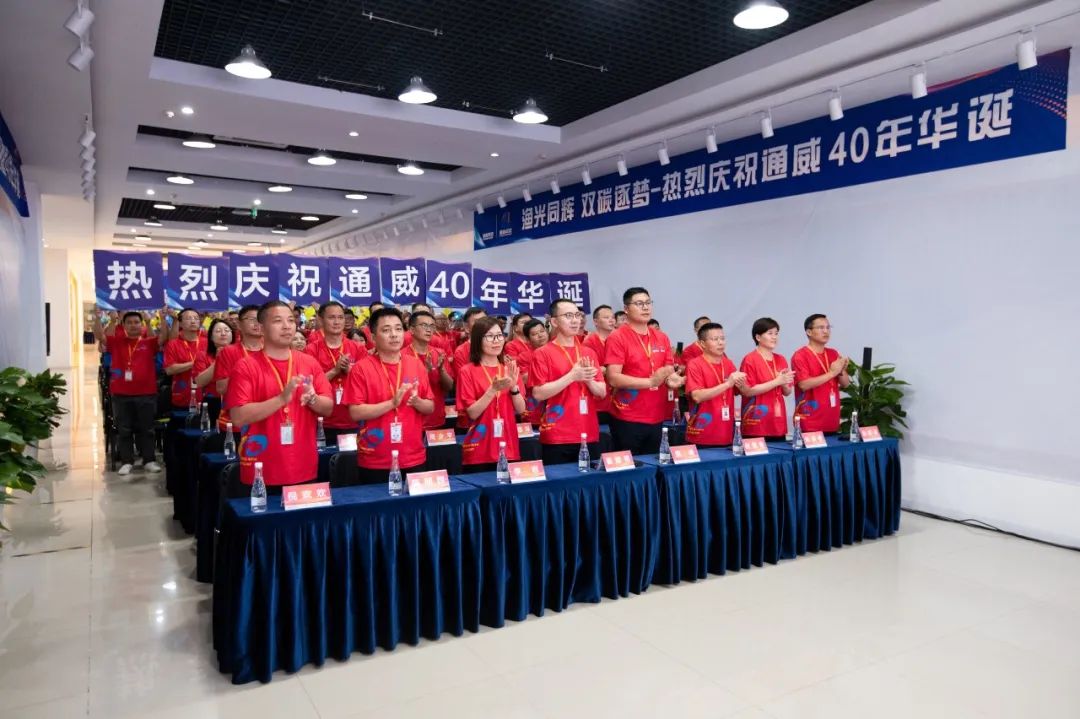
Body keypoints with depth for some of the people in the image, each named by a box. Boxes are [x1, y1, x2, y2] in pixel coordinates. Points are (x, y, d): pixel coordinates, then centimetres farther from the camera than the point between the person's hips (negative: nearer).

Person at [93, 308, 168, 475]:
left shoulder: (149, 343, 3)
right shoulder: (115, 342, 7)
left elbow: (164, 337, -10)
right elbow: (99, 335, -3)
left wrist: (162, 318, -23)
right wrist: (97, 317, -17)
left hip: (146, 394, -1)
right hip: (121, 395, 1)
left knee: (146, 429, 8)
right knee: (124, 430, 8)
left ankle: (149, 460, 14)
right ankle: (127, 461, 16)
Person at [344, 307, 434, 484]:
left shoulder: (416, 365, 4)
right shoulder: (361, 368, -7)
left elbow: (430, 408, 8)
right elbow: (355, 413, -13)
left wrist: (416, 401, -13)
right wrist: (392, 403, -21)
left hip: (414, 459, 4)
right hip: (375, 462, -3)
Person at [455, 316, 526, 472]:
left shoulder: (510, 369, 7)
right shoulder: (467, 371, -5)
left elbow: (521, 409, 3)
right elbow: (472, 413, -11)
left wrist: (514, 387, -14)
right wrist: (493, 389, -22)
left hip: (509, 448, 4)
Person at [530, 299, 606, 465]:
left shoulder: (589, 353, 11)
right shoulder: (543, 354, -4)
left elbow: (602, 392, 10)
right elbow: (538, 393, -13)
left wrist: (588, 379, -10)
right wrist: (572, 376, -17)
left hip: (589, 435, 5)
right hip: (557, 438, -5)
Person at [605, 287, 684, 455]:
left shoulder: (662, 338, 10)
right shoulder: (617, 338, -9)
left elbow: (669, 370, 16)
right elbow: (613, 378, -16)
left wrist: (672, 380, -8)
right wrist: (650, 381, -20)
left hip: (657, 419, 6)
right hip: (627, 420, -6)